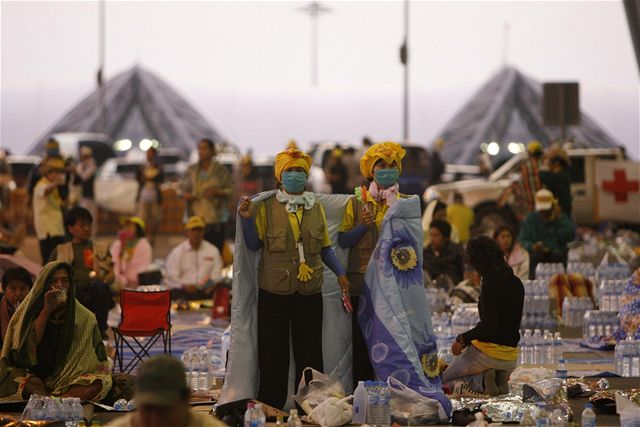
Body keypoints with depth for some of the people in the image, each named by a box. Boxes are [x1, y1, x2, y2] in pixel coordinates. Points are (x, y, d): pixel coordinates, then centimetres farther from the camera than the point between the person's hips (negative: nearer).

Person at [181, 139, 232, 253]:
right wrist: (185, 195, 0)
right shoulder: (191, 170, 13)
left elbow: (231, 191, 1)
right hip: (194, 217, 3)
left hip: (215, 220, -3)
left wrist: (217, 192, -15)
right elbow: (183, 188, 22)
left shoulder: (221, 171, 2)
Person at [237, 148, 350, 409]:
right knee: (273, 351, 2)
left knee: (310, 351, 4)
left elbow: (325, 248, 14)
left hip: (309, 290, 2)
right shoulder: (266, 207, 3)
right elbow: (254, 245, 0)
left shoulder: (316, 208, 11)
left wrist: (340, 272, 2)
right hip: (274, 290, -2)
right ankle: (271, 407, 9)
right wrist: (247, 220, -14)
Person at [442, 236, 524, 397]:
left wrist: (462, 339, -15)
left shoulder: (490, 284, -18)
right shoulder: (516, 283, 6)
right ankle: (499, 378, 2)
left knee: (445, 381, 18)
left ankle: (481, 381, -9)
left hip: (488, 352, -7)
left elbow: (489, 325, -26)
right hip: (511, 358, 7)